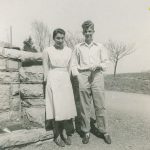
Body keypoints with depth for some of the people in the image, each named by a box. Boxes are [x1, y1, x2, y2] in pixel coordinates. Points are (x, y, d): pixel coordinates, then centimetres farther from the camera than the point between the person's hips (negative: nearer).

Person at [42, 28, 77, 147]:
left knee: (67, 106, 3)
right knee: (56, 107, 0)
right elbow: (46, 70, 1)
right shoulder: (47, 51, 0)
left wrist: (67, 80, 9)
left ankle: (65, 132, 20)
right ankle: (57, 136, 14)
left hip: (65, 81, 3)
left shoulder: (69, 51, 8)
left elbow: (69, 68, 12)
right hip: (53, 80, -3)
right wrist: (48, 83, -2)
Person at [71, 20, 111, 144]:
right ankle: (86, 132, 16)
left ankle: (104, 131, 15)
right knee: (85, 106, 3)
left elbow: (106, 62, 10)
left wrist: (98, 65, -10)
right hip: (83, 76, 1)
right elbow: (74, 63, 14)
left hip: (97, 75, 0)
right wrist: (77, 76, 1)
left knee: (100, 105, 0)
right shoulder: (78, 47, 14)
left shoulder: (100, 46, 12)